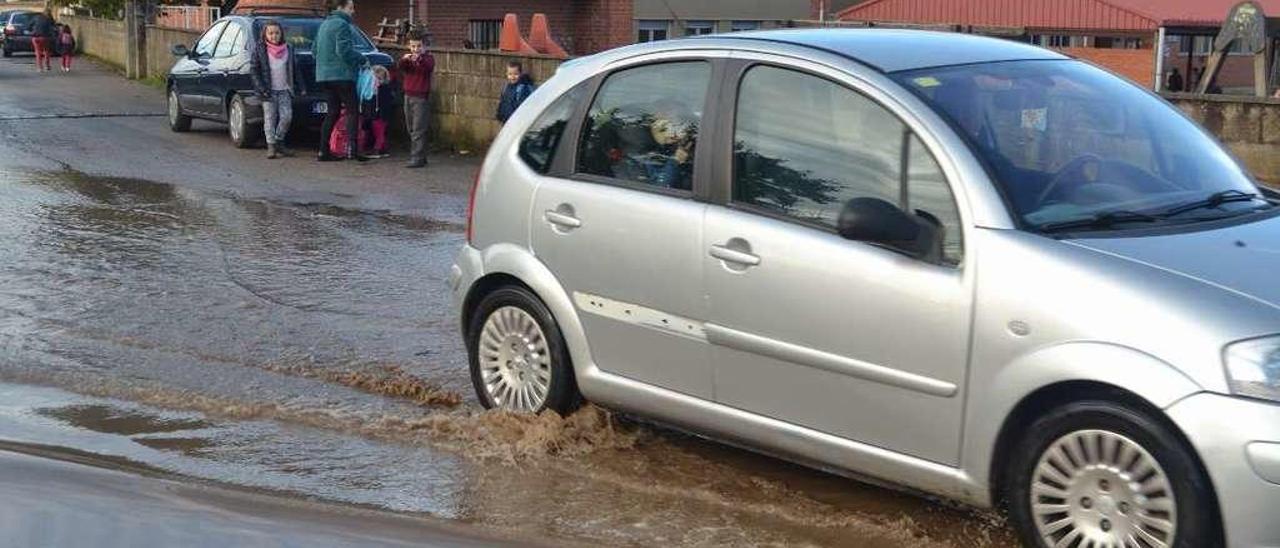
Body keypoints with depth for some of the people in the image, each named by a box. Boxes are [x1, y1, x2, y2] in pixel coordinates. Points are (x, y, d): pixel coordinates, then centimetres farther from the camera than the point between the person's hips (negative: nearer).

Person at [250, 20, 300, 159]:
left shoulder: (288, 49, 10)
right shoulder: (259, 50, 0)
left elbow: (295, 68, 15)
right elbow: (253, 69, -2)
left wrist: (298, 86, 9)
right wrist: (261, 88, -11)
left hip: (284, 90, 3)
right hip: (269, 91, -3)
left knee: (287, 116, -4)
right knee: (269, 118, -3)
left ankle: (279, 142, 13)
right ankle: (271, 146, 1)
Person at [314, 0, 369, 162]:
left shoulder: (324, 24, 19)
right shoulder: (342, 25, -11)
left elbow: (315, 49, 23)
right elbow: (344, 50, -20)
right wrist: (362, 60, -8)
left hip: (325, 75, 9)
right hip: (341, 74, -9)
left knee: (333, 112, 11)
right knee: (353, 110, -6)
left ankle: (323, 151, 8)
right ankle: (352, 148, -15)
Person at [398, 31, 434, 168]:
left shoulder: (428, 58, -3)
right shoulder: (407, 59, 12)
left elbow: (429, 67, -25)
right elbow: (401, 68, -7)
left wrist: (419, 59, -45)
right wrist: (403, 60, -29)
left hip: (421, 97, -6)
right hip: (408, 96, 6)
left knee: (418, 130, -11)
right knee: (411, 130, 11)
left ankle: (417, 158, -13)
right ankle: (421, 156, 20)